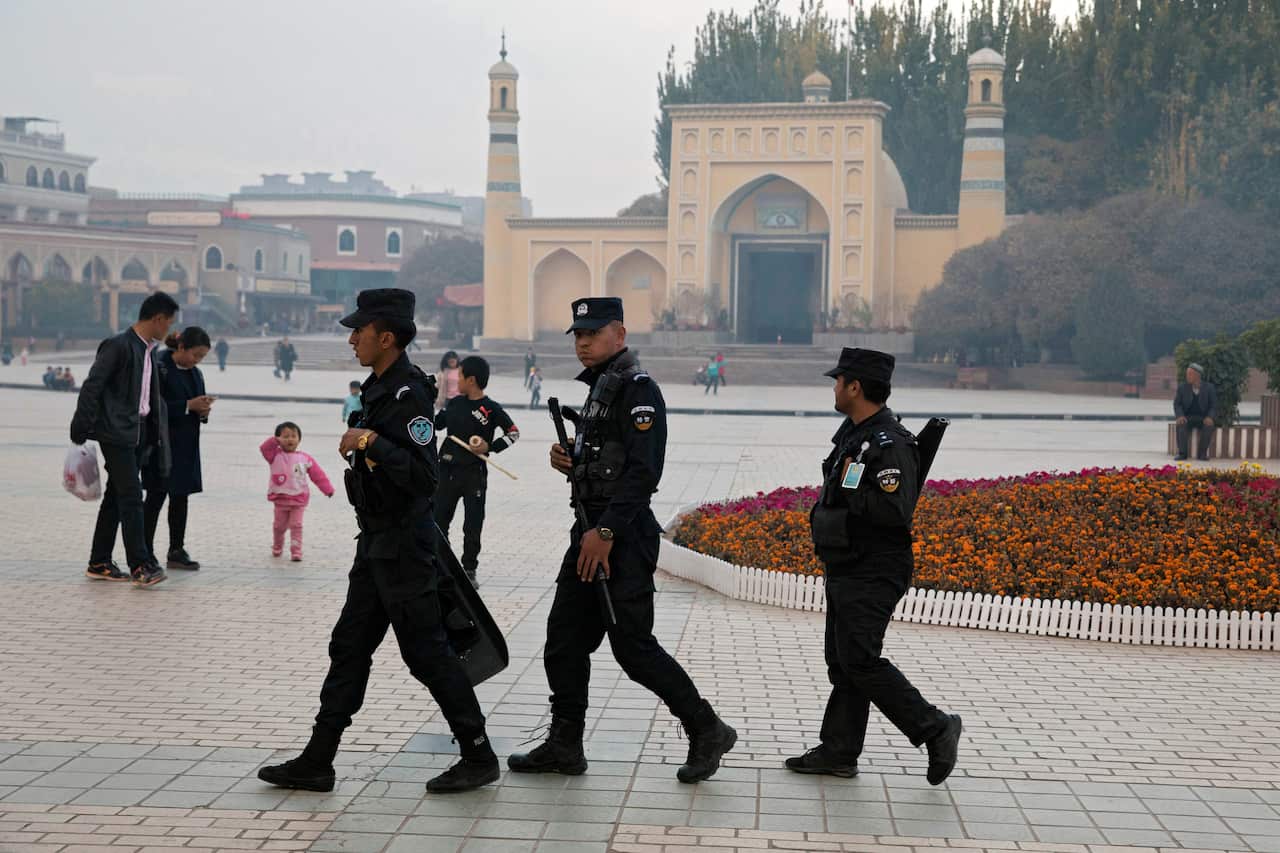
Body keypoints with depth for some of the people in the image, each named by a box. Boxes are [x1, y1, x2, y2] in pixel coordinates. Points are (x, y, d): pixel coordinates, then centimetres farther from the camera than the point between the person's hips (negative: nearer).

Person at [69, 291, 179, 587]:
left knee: (117, 497, 12)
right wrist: (81, 430, -15)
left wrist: (157, 436, 18)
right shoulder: (118, 346, -12)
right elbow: (91, 388, -13)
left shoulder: (149, 351, 15)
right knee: (131, 497, -11)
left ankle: (99, 563, 18)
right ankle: (141, 565, -12)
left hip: (140, 434, 9)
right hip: (117, 433, -9)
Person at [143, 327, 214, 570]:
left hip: (186, 445, 7)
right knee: (156, 496, -4)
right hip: (162, 443, -7)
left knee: (180, 497, 8)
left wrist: (203, 411, -4)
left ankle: (177, 551, 14)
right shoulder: (159, 368, -10)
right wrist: (188, 405, -20)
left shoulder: (196, 373, 13)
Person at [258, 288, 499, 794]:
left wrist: (370, 442, -28)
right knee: (348, 648, 11)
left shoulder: (409, 396, -19)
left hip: (402, 547, -10)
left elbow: (423, 477, -27)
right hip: (377, 543, 10)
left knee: (427, 652, -2)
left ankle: (479, 758, 9)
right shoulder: (379, 389, 12)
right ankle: (317, 763, 17)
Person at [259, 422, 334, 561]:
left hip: (299, 499, -1)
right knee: (279, 525, 15)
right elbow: (265, 449, -20)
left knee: (296, 525, -3)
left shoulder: (305, 458, 0)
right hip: (280, 499, 1)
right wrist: (275, 441, -35)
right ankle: (277, 547, 37)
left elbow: (318, 475, 1)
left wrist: (328, 489, -3)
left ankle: (296, 552, 1)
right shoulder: (275, 455, -2)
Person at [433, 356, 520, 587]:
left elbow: (513, 432, -4)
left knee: (472, 525, 2)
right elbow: (435, 423, 19)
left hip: (474, 474, -5)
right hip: (447, 471, 5)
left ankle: (469, 569, 14)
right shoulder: (455, 403, 6)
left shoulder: (491, 409, -9)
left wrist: (491, 447, -14)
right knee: (438, 520, 8)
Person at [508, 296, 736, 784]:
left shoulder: (638, 390, -12)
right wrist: (568, 462, 5)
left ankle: (707, 731, 7)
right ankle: (564, 746, 18)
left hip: (623, 535, -10)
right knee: (564, 639, 9)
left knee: (633, 647, -6)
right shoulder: (598, 388, 18)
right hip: (592, 530, 10)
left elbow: (643, 470, -22)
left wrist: (606, 531, -24)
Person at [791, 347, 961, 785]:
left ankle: (935, 729, 0)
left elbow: (895, 511, -29)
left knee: (860, 661, -12)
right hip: (845, 570, 10)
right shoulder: (853, 433, 12)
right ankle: (838, 752, 19)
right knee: (841, 662, 12)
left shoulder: (890, 444, -20)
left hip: (872, 576, -10)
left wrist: (849, 489, -19)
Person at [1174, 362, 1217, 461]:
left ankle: (1202, 453, -23)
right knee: (1181, 425, -34)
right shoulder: (1182, 387, 1)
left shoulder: (1209, 388, -2)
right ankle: (1182, 453, -31)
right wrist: (1180, 416, -22)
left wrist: (1209, 417, -22)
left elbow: (1214, 406, -2)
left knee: (1209, 426, -34)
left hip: (1203, 419, 0)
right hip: (1187, 418, 0)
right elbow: (1177, 404, -1)